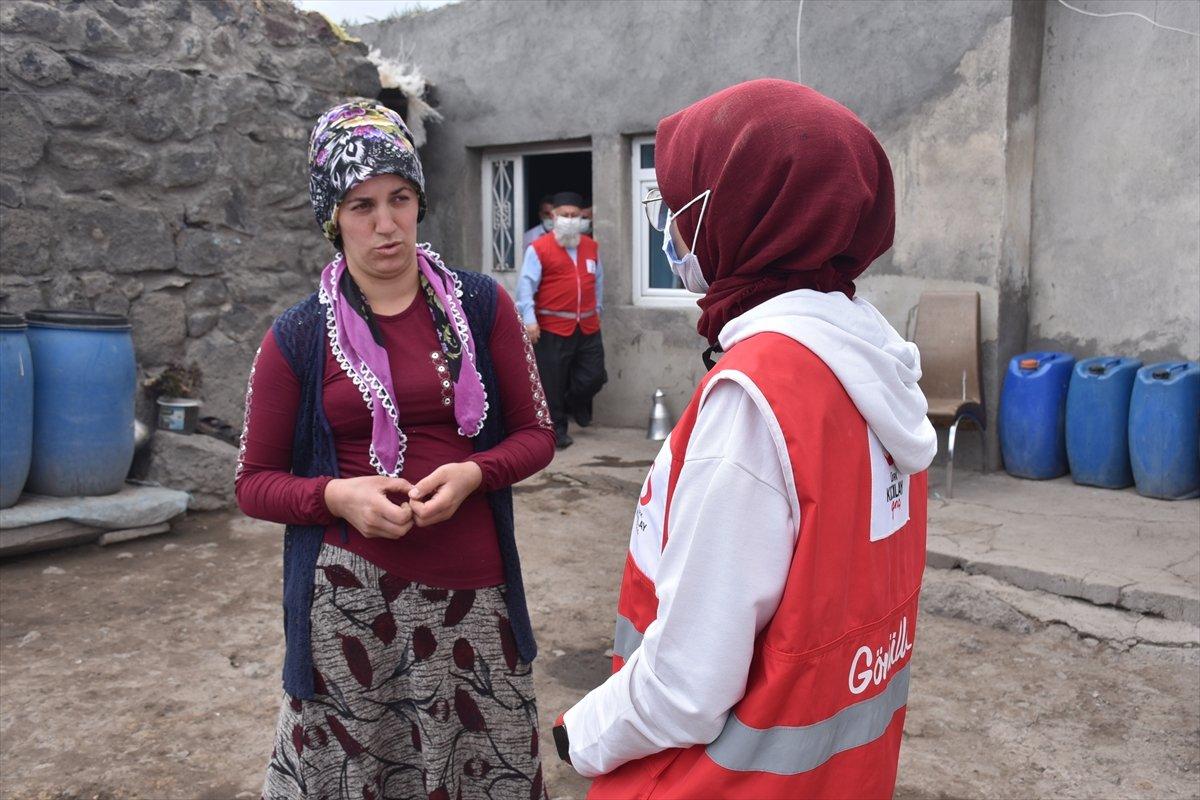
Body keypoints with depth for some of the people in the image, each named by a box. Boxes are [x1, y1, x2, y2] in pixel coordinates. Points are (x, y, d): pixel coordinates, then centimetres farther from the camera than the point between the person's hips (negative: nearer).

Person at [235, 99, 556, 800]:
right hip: (348, 591, -1)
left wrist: (472, 474, -13)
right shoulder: (298, 339, 0)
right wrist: (338, 494, -14)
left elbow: (536, 433, 7)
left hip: (470, 587, 1)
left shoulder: (481, 306, 2)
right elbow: (255, 482, 5)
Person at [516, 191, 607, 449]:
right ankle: (557, 429, 15)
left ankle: (575, 403, 37)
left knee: (594, 376, 6)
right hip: (553, 329, -5)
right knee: (553, 382, 0)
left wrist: (597, 309, 18)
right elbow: (526, 285, -10)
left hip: (588, 328, 5)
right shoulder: (539, 248, -5)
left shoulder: (591, 247, 12)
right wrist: (529, 319, -19)